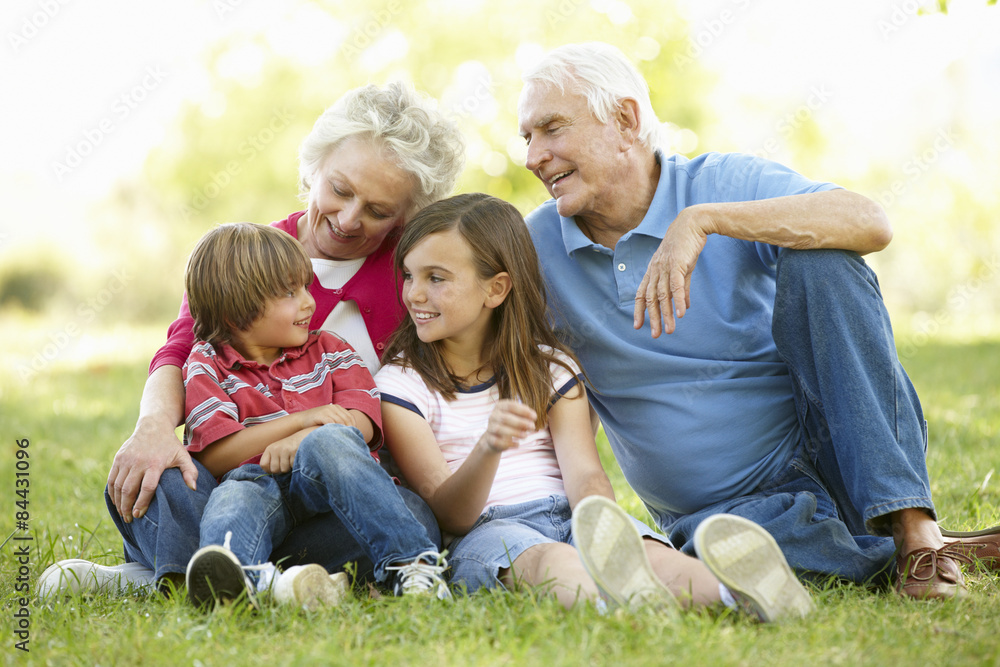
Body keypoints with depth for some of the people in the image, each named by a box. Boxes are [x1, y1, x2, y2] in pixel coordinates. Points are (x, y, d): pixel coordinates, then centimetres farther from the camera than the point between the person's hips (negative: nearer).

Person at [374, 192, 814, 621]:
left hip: (568, 516, 4)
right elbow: (447, 513, -7)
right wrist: (488, 448, -29)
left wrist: (599, 518, -26)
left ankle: (740, 591, -63)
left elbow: (583, 473, 0)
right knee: (546, 560, -40)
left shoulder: (549, 368, 16)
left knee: (652, 554, -32)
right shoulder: (400, 384, 6)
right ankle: (620, 601, -73)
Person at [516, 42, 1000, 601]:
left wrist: (704, 219, -31)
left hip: (826, 452, 0)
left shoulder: (727, 182, -6)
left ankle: (916, 532, -25)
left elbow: (872, 223, -24)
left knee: (820, 257, -25)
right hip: (721, 511, 1)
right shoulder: (536, 249, 4)